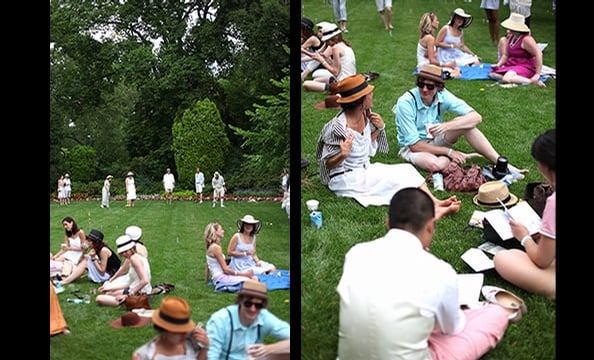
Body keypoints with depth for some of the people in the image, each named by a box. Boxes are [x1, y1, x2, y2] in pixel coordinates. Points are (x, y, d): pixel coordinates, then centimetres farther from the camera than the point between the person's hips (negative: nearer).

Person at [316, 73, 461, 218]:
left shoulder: (366, 115, 0)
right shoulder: (338, 127, -22)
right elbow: (328, 164, -15)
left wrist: (379, 128, -3)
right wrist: (343, 155, -36)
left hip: (365, 170, 8)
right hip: (346, 179, -8)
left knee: (406, 170, -9)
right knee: (398, 176, -18)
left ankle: (434, 203, -22)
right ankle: (433, 206, -23)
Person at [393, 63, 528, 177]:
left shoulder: (442, 96, -15)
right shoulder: (406, 103, -26)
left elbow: (476, 117, -21)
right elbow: (414, 145, -25)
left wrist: (447, 126, -37)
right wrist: (449, 152, -25)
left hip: (434, 139, 4)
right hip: (412, 147, -4)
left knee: (463, 122, -24)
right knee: (435, 164, -39)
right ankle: (463, 157, -8)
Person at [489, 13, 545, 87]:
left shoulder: (526, 39, -20)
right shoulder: (511, 37, 6)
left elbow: (539, 54, -28)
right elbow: (506, 55, 14)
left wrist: (537, 74, -31)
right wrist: (498, 64, -6)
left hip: (526, 68, -10)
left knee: (507, 79, -35)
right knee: (492, 74, 0)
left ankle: (532, 82, -25)